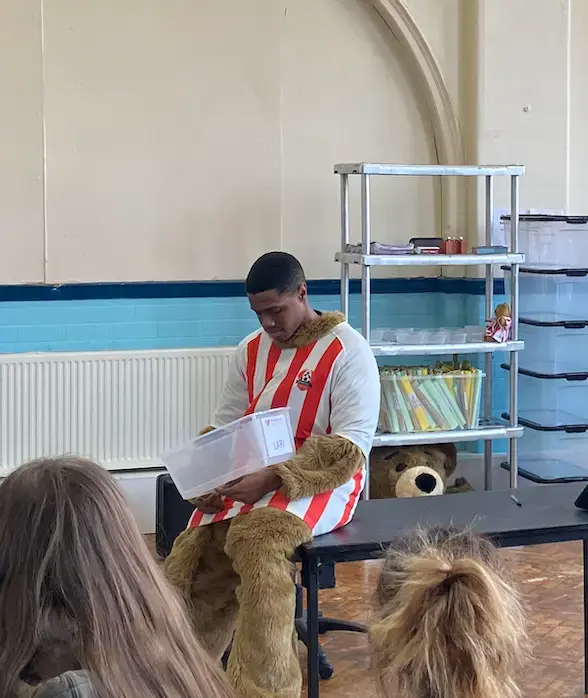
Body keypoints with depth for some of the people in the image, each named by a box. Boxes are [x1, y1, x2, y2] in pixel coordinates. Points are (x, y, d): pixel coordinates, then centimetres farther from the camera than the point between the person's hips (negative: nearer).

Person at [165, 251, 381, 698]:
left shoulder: (347, 350, -6)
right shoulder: (251, 350, 13)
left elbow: (351, 447, -13)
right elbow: (223, 429, 16)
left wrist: (274, 478, -24)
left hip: (322, 481, -5)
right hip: (251, 481, 6)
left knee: (255, 537, -34)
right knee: (191, 554, -19)